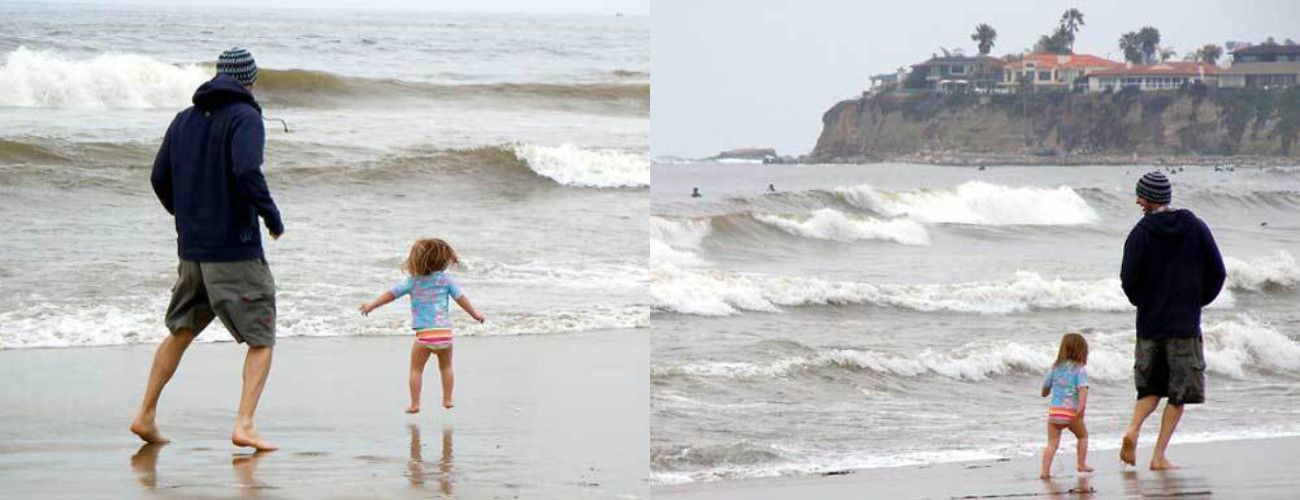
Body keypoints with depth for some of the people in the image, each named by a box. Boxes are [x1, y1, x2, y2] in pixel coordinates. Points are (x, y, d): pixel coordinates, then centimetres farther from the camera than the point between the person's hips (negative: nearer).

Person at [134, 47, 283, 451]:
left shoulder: (184, 120, 11)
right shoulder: (245, 117, -10)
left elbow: (160, 179, 14)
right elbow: (247, 173, -24)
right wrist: (273, 218, -11)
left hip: (191, 250, 6)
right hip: (237, 251, -6)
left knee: (180, 332, 21)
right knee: (261, 341, 1)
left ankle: (146, 415, 21)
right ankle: (244, 425, -12)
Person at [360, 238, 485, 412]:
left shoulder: (413, 281, 2)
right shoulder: (446, 279, 4)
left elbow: (391, 293, 5)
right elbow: (460, 298, 5)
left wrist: (372, 305, 16)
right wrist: (474, 314, 18)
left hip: (424, 333, -2)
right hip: (445, 331, 2)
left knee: (416, 369, 9)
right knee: (446, 367, 21)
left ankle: (415, 403, 3)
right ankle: (447, 400, 22)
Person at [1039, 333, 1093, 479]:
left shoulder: (1055, 367, 11)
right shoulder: (1080, 368, -1)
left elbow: (1045, 390, 19)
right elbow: (1083, 388, -18)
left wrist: (1046, 393, 41)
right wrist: (1082, 405, -25)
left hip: (1054, 410, 3)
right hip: (1071, 411, -3)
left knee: (1052, 443, 2)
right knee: (1082, 435, 22)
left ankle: (1045, 471, -10)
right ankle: (1081, 464, 21)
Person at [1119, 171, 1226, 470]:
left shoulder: (1142, 232, -5)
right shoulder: (1196, 228, 1)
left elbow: (1129, 278, -9)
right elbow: (1217, 273, 0)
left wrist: (1142, 302, 11)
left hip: (1149, 322, 1)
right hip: (1186, 323, -1)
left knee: (1150, 387, 15)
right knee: (1180, 391, 6)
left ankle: (1133, 429, -11)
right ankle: (1159, 456, -1)